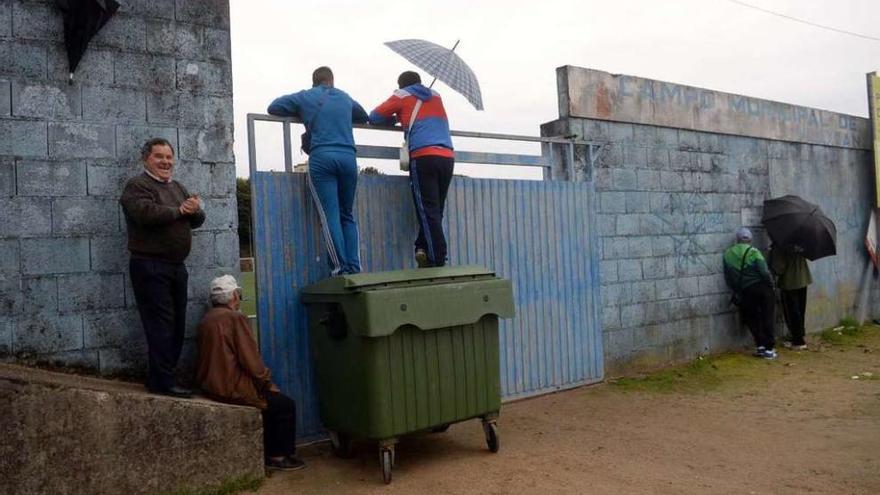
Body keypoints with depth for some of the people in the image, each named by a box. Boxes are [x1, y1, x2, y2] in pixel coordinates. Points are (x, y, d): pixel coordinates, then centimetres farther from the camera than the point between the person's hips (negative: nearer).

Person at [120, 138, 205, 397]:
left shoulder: (178, 188, 19)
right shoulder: (137, 186, -5)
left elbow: (198, 220, 14)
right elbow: (146, 213, -24)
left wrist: (195, 210, -10)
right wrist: (179, 211, -10)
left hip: (176, 266, 8)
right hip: (150, 266, -8)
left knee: (177, 325, 10)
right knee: (161, 325, -9)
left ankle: (162, 376, 19)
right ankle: (162, 382, -5)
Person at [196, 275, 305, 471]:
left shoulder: (207, 319, 11)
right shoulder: (235, 318, -15)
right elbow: (251, 360, -19)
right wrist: (268, 383, -3)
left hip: (211, 386, 9)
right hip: (232, 388, -9)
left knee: (272, 400, 22)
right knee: (286, 405, 3)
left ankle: (267, 453, 25)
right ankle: (279, 457, 10)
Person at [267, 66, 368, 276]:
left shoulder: (305, 97, 16)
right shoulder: (345, 98, 24)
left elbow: (273, 107, 22)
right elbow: (364, 117, 40)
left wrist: (299, 114, 32)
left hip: (321, 158, -3)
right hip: (348, 158, 3)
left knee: (330, 216, -5)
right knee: (347, 215, 10)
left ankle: (340, 268, -12)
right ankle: (354, 268, -1)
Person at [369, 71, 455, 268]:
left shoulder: (402, 95, 15)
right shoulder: (435, 96, 28)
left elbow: (374, 117, 18)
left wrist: (395, 119, 33)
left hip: (424, 157, -4)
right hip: (447, 158, 4)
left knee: (427, 210, -7)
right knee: (436, 210, 9)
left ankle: (437, 259, -13)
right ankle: (424, 249, 3)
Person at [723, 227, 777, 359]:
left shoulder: (728, 254, 3)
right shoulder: (753, 252, -7)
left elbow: (728, 278, 4)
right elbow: (764, 271, -13)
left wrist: (736, 291, 14)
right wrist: (771, 284, 3)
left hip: (745, 292, 2)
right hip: (762, 288, -2)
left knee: (752, 319, 15)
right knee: (767, 318, 9)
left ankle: (761, 346, 6)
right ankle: (769, 348, 8)